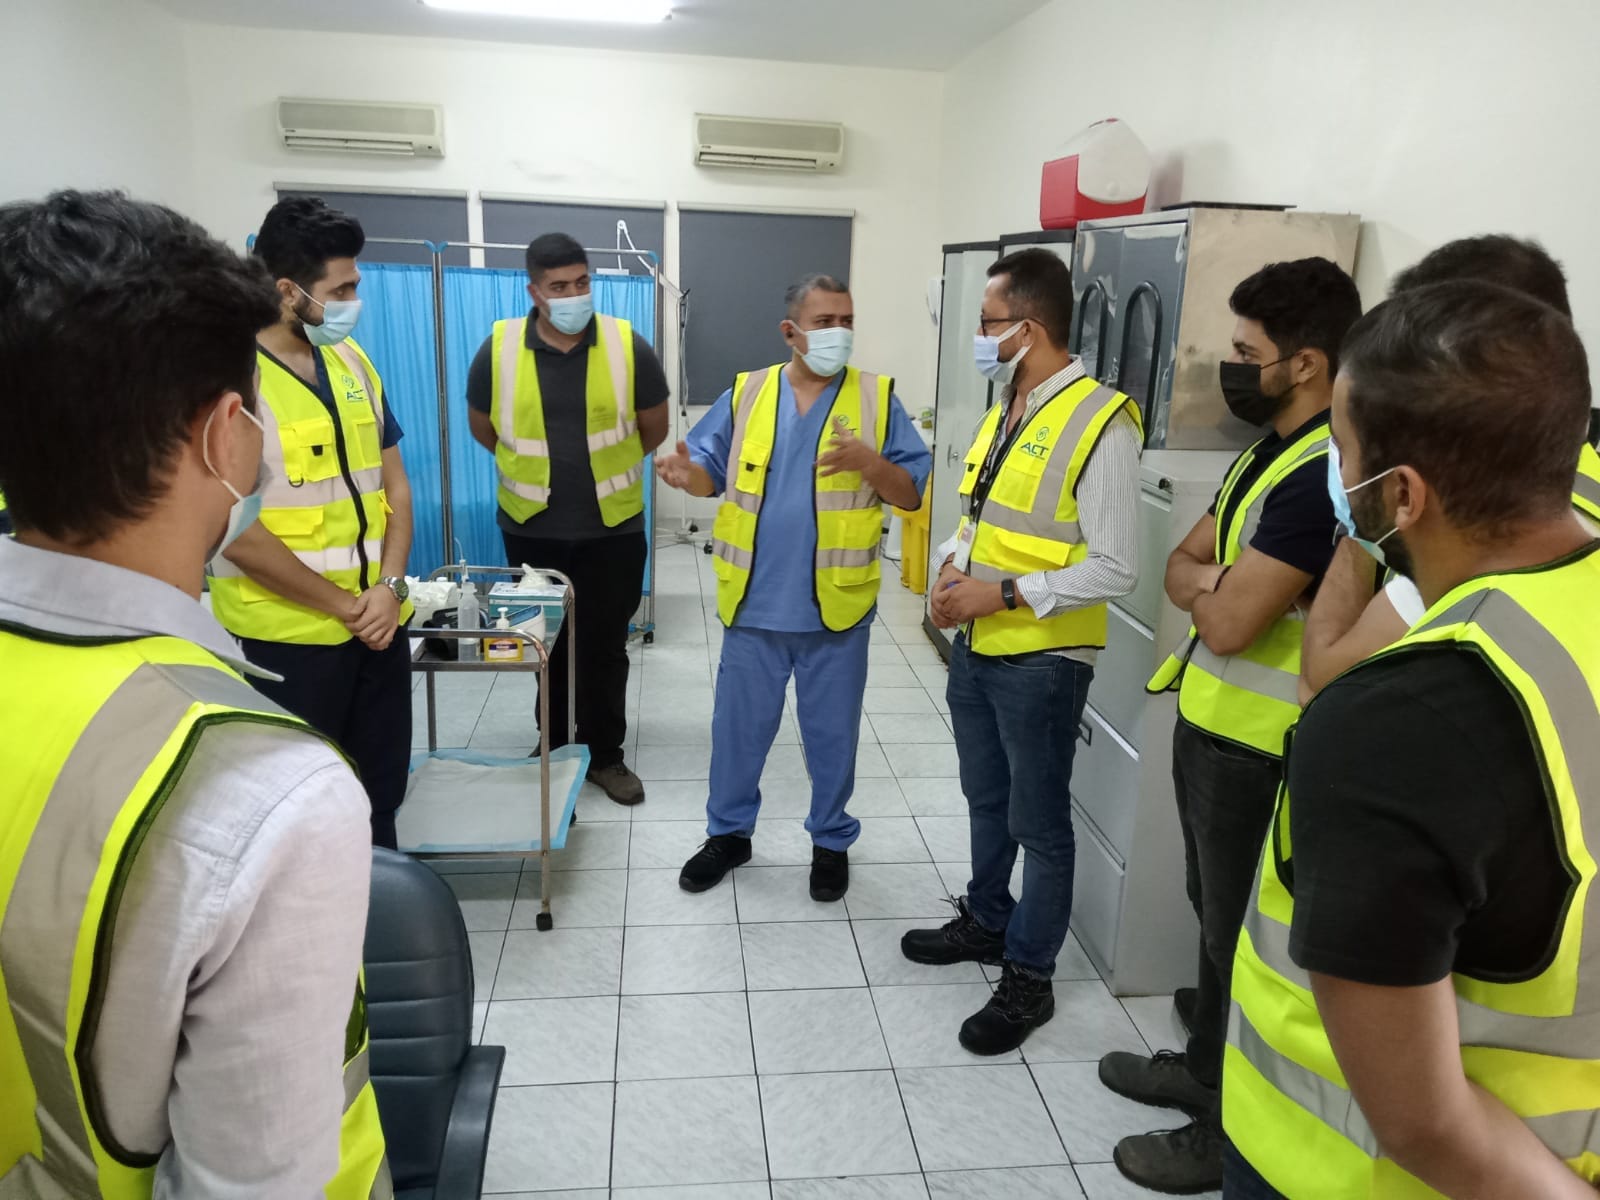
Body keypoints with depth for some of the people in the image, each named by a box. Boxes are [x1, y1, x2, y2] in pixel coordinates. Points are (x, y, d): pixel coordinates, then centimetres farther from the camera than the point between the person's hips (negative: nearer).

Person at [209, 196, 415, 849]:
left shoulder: (352, 361, 7)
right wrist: (342, 605, -12)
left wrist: (390, 585, -6)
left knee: (381, 790, 18)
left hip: (380, 622, 6)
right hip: (288, 637, -6)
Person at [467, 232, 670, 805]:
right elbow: (483, 426, 9)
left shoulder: (629, 348, -9)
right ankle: (552, 752, 31)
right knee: (544, 646, 14)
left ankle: (605, 755, 24)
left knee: (605, 646, 9)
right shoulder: (499, 349, -7)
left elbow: (654, 428, 4)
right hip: (532, 529, 1)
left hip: (612, 528, -1)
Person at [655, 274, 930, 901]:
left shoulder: (878, 397, -3)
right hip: (754, 602, 2)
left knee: (832, 732, 12)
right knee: (738, 725, 14)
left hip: (836, 605, -2)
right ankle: (729, 832, 34)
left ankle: (831, 840, 33)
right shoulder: (746, 392, 3)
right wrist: (687, 473, -17)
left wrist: (867, 461, -23)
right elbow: (714, 471, 6)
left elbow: (912, 492, -4)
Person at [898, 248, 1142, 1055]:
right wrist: (954, 569, -2)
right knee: (986, 800, 23)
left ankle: (1028, 979, 25)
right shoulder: (1003, 410, 7)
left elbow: (1115, 569, -21)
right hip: (976, 646, 8)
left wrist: (1004, 594, -22)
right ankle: (986, 920, 44)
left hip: (1041, 659, -8)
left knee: (1039, 822, 8)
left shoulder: (1099, 422, -19)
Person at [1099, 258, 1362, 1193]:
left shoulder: (1321, 475, -24)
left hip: (1259, 746, -9)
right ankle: (1204, 1068, 41)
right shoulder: (1269, 450, 9)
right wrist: (1219, 579, -10)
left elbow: (1227, 624, -26)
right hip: (1213, 725, 9)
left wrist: (1213, 587, -5)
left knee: (1244, 937, 6)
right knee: (1217, 918, 22)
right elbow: (1182, 566, 11)